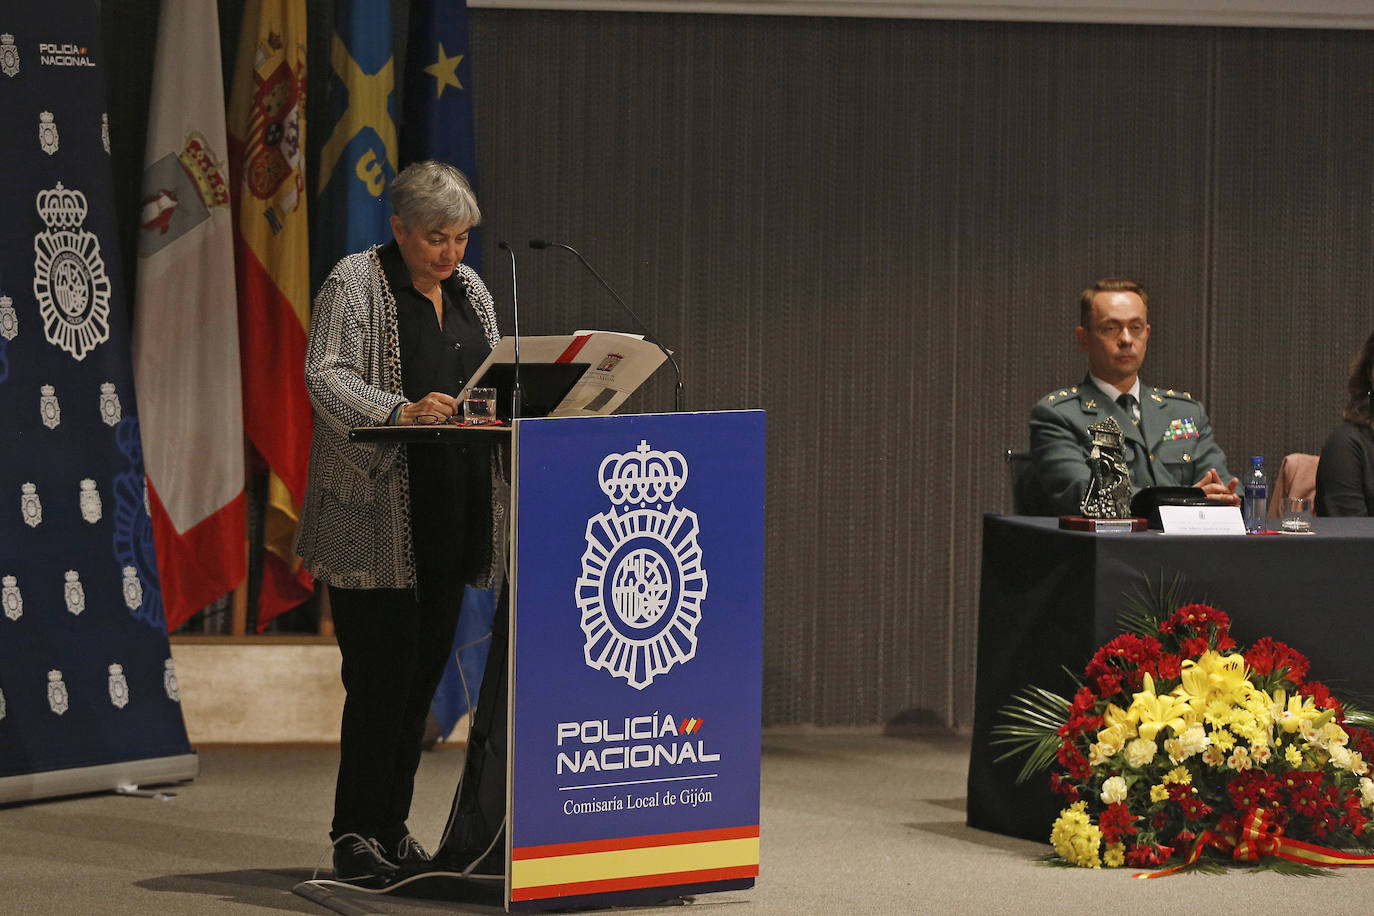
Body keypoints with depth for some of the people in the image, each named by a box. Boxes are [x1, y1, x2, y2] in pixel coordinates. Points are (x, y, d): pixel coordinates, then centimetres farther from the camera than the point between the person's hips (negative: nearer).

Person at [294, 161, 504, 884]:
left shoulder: (470, 289, 16)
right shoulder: (356, 282, -5)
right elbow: (327, 377, -15)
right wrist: (401, 411, -30)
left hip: (451, 512, 7)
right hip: (379, 517, -7)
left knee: (423, 670, 8)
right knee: (381, 673, -9)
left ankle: (391, 828, 14)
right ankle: (356, 836, -4)